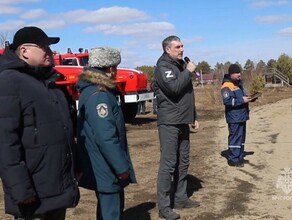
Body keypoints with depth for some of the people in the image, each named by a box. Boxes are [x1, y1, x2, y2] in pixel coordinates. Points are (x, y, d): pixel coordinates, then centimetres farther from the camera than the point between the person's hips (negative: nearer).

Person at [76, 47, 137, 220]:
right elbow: (106, 137, -28)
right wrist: (121, 167, -20)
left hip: (104, 167, 10)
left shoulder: (92, 90, 10)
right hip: (107, 169, -10)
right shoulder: (99, 95, -23)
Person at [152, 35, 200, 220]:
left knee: (183, 162, 13)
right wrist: (189, 71, -13)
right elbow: (174, 88, -27)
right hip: (169, 123, -8)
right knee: (168, 163, -7)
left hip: (183, 122, 8)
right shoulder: (163, 66, -10)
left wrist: (194, 117, 20)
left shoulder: (181, 64, 16)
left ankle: (181, 198, 24)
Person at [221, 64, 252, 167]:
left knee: (241, 137, 13)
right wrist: (242, 100, -21)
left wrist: (247, 98, 7)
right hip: (234, 118, -9)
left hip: (242, 116, 9)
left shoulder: (239, 83, 16)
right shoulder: (226, 86, -14)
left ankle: (239, 157, 23)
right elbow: (227, 101, -23)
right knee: (235, 137, -6)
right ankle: (233, 160, 1)